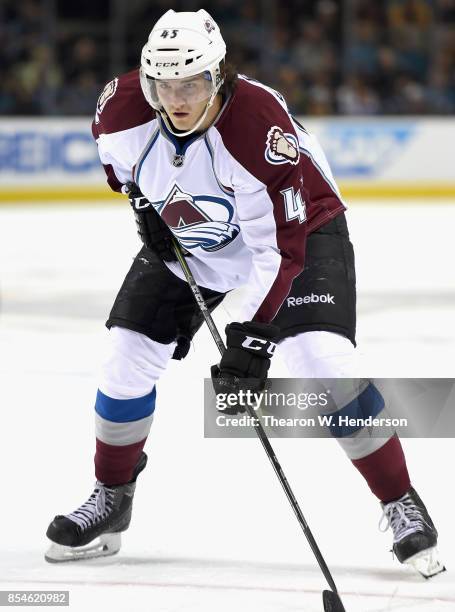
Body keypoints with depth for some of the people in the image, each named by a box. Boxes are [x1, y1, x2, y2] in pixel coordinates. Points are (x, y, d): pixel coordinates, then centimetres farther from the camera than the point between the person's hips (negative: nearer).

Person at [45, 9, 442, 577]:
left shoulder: (261, 126, -38)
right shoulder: (124, 106, -22)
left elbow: (281, 249, -36)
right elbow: (113, 149, 7)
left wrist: (251, 337, -39)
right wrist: (144, 204, -2)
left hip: (297, 226, -5)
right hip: (184, 236, 5)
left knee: (324, 362, -22)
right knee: (130, 354, -2)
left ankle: (402, 505, -10)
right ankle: (110, 501, 18)